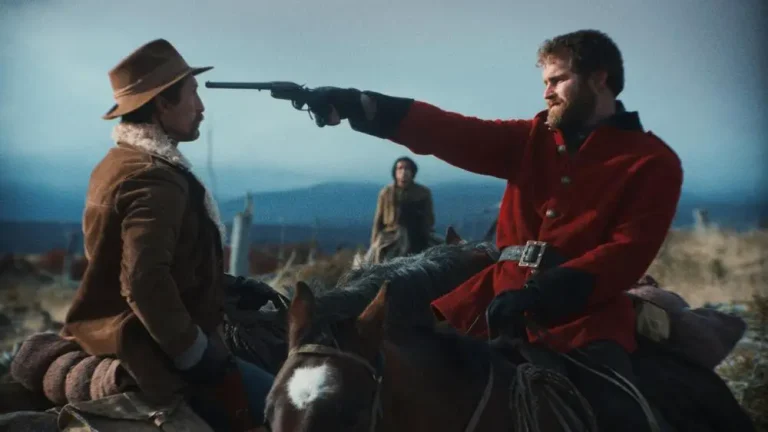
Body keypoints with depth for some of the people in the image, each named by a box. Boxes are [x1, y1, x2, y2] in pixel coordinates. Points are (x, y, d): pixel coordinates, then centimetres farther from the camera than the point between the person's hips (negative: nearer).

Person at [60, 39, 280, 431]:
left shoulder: (118, 164, 13)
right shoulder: (155, 180, -21)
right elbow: (145, 282, -33)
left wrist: (231, 285, 16)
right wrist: (196, 356, -24)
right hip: (151, 355, -11)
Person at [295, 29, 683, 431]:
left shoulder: (653, 162, 1)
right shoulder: (533, 138, 14)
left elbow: (628, 254, -11)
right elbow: (453, 134, 3)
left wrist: (535, 294, -22)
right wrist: (357, 106, -9)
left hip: (583, 310, -4)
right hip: (502, 291, 5)